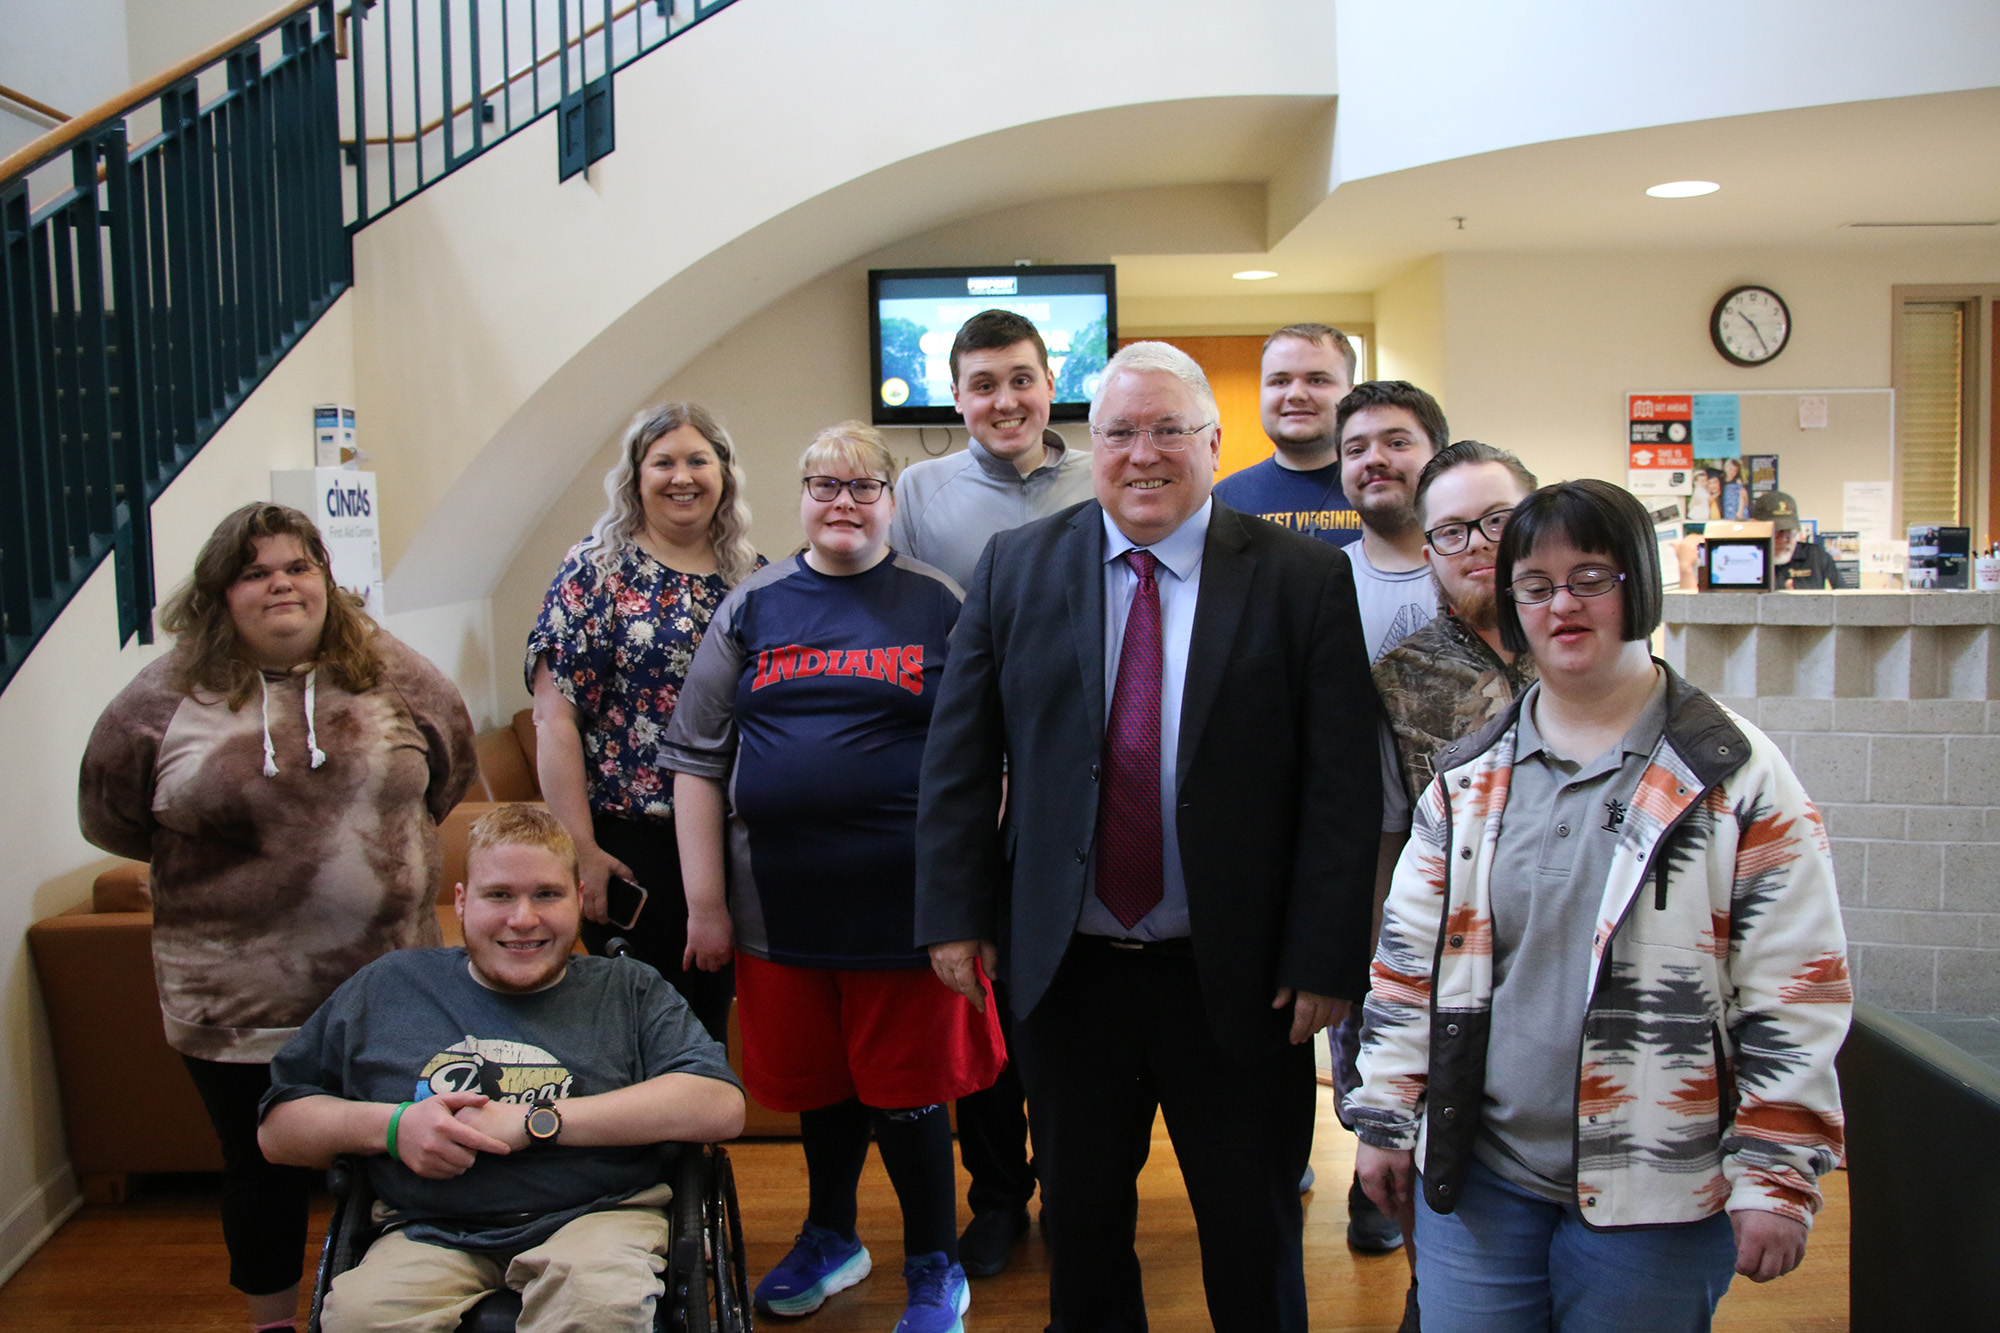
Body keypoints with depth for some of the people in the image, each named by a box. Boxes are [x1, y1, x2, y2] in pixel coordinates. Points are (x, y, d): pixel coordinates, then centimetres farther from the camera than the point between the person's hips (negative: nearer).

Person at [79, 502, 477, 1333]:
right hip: (238, 1008, -1)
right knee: (264, 1172, 15)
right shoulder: (163, 701, -5)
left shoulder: (392, 675, -1)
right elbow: (111, 820, 7)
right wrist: (222, 859, 6)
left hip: (390, 990, 1)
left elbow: (451, 777, 11)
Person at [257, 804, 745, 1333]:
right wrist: (392, 1126, -6)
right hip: (432, 1232, 3)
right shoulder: (388, 986, 15)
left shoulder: (631, 989, 9)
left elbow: (722, 1107, -8)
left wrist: (536, 1123, -12)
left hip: (594, 1216, -2)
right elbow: (276, 1126, 16)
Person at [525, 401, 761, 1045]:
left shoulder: (752, 576, 8)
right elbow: (555, 716, -9)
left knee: (713, 1012, 13)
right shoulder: (598, 568, -4)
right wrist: (581, 851, -14)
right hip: (632, 841, -4)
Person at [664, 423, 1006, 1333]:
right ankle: (830, 1239, 41)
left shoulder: (939, 605, 1)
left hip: (903, 904, -2)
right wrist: (705, 903, 2)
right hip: (780, 904, 3)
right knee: (815, 1083, 16)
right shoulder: (752, 607, 7)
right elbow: (696, 759, 6)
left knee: (905, 1090, 7)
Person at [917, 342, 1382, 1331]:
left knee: (1254, 1233, 16)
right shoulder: (1016, 565, 1)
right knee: (1080, 1219, 20)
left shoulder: (1303, 578, -6)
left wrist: (1324, 958, -10)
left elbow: (1342, 785, -8)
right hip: (1063, 965, 2)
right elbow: (960, 754, 2)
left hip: (1237, 977, -2)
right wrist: (956, 913, -2)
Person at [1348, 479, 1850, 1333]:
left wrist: (1775, 1178, -8)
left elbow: (1795, 993, -6)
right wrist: (1385, 1120, 7)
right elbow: (1408, 961, 9)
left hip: (1655, 1199, -3)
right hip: (1474, 1177, 3)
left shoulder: (1736, 777, -6)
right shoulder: (1468, 779, 5)